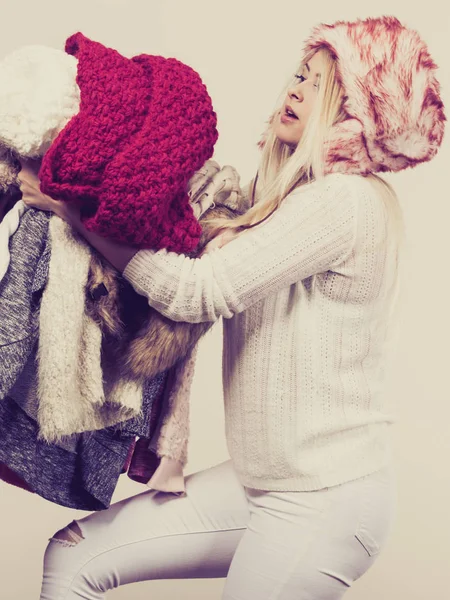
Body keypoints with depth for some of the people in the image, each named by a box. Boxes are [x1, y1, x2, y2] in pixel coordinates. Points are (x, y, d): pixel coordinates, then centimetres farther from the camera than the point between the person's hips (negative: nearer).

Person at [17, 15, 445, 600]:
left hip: (324, 499, -8)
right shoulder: (289, 199, 11)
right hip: (261, 482, 8)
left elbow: (197, 291, -21)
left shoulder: (347, 201, -17)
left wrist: (74, 207, -14)